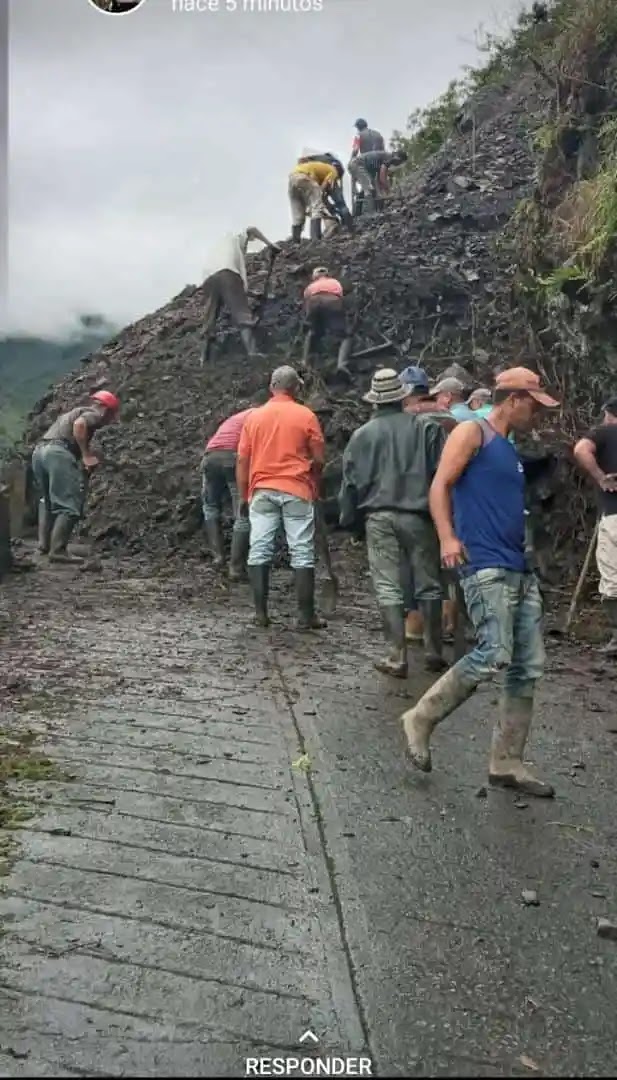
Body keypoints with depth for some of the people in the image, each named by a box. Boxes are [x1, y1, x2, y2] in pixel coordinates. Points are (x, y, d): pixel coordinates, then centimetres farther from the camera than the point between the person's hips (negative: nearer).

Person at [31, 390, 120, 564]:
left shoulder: (75, 412, 35)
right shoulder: (94, 414, 8)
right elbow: (79, 424, -15)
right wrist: (86, 454, -10)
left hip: (39, 451, 9)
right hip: (58, 452, -9)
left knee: (47, 500, 26)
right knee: (69, 505, -6)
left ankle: (44, 543, 21)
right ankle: (58, 551, -12)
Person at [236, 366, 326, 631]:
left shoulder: (254, 417, 6)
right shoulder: (306, 416, -1)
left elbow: (242, 461, 5)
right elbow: (318, 460, 0)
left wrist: (244, 495, 13)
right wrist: (316, 488, 16)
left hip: (262, 490, 2)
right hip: (297, 491, -2)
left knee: (259, 551, 6)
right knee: (302, 554, 2)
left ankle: (261, 613, 6)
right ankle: (306, 616, 3)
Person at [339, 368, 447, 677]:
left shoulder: (362, 434, 2)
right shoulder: (425, 428, -1)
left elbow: (350, 482, 5)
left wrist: (347, 519, 16)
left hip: (379, 517, 0)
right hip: (418, 515, 0)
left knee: (388, 588, 3)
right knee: (428, 584, 12)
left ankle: (397, 658, 3)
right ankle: (434, 653, 19)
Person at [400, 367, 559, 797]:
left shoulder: (510, 450, 24)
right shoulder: (473, 432, 1)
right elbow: (440, 486, -10)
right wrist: (447, 537, -23)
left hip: (520, 569, 9)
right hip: (484, 565, -9)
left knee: (529, 668, 3)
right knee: (494, 656, -20)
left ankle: (507, 762, 12)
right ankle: (421, 719, 0)